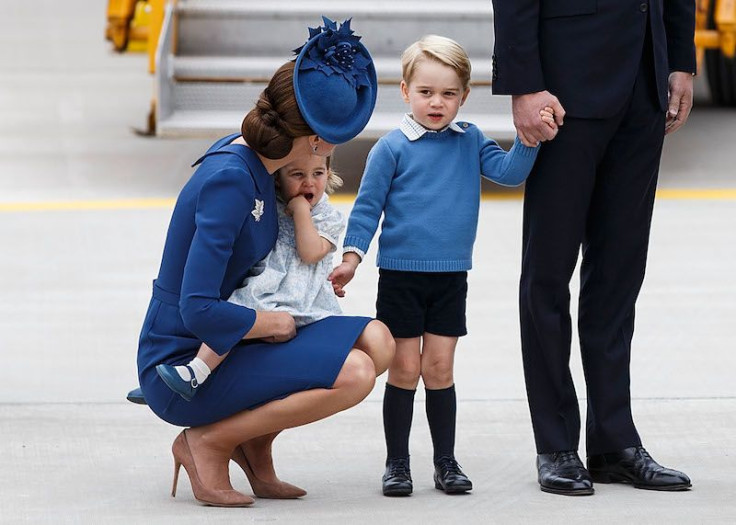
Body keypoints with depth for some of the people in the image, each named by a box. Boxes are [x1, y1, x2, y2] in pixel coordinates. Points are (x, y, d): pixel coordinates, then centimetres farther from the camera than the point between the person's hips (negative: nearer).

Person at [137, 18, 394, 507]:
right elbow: (199, 309, -30)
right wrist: (272, 322, -14)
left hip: (226, 346, 9)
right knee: (353, 374, -24)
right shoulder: (229, 180, -24)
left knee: (377, 342, 0)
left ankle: (254, 442, 8)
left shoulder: (248, 154, 4)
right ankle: (207, 443, -8)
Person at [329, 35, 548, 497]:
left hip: (451, 277, 2)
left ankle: (446, 462, 14)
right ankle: (397, 463, 10)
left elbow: (509, 172, -4)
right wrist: (351, 258, -10)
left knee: (439, 369, 5)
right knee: (404, 370, 1)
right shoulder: (392, 148, -4)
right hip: (401, 275, -2)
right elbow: (368, 206, -2)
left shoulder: (470, 142, 5)